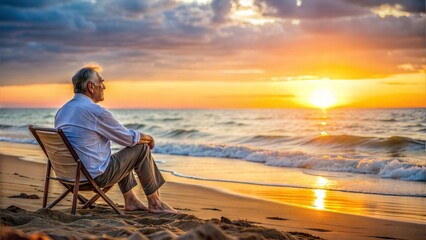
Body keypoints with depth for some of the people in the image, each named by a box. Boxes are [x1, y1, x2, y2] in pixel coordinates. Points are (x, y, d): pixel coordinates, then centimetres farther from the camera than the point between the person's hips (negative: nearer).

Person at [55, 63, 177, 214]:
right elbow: (128, 138, -9)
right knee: (142, 148, 4)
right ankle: (154, 203, 13)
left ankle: (130, 201, 35)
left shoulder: (61, 112, 8)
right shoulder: (96, 111, -19)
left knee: (122, 156, 30)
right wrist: (148, 137, 12)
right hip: (97, 176, -9)